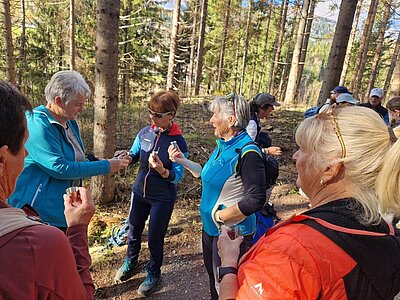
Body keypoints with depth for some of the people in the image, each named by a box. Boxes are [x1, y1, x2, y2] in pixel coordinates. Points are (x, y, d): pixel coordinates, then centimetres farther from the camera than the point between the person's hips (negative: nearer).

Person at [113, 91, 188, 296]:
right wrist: (127, 157, -17)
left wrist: (162, 171, -37)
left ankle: (153, 274, 38)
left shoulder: (178, 142, -18)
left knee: (155, 238, 11)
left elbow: (178, 176, -17)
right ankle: (130, 264, 50)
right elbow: (134, 155, 6)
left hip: (162, 199, -4)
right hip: (139, 192, 4)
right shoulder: (145, 133, -7)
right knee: (133, 232, 21)